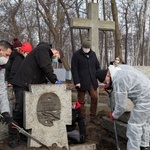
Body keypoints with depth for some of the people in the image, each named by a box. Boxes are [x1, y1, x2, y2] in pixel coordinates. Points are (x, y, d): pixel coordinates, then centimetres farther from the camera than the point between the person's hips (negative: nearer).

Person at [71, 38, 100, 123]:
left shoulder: (93, 54, 12)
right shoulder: (76, 55, -4)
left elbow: (97, 66, 19)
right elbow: (74, 69, -8)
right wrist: (77, 82, -14)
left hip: (92, 81, 5)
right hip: (82, 82, -4)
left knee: (95, 98, 1)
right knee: (81, 101, 3)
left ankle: (93, 117, 15)